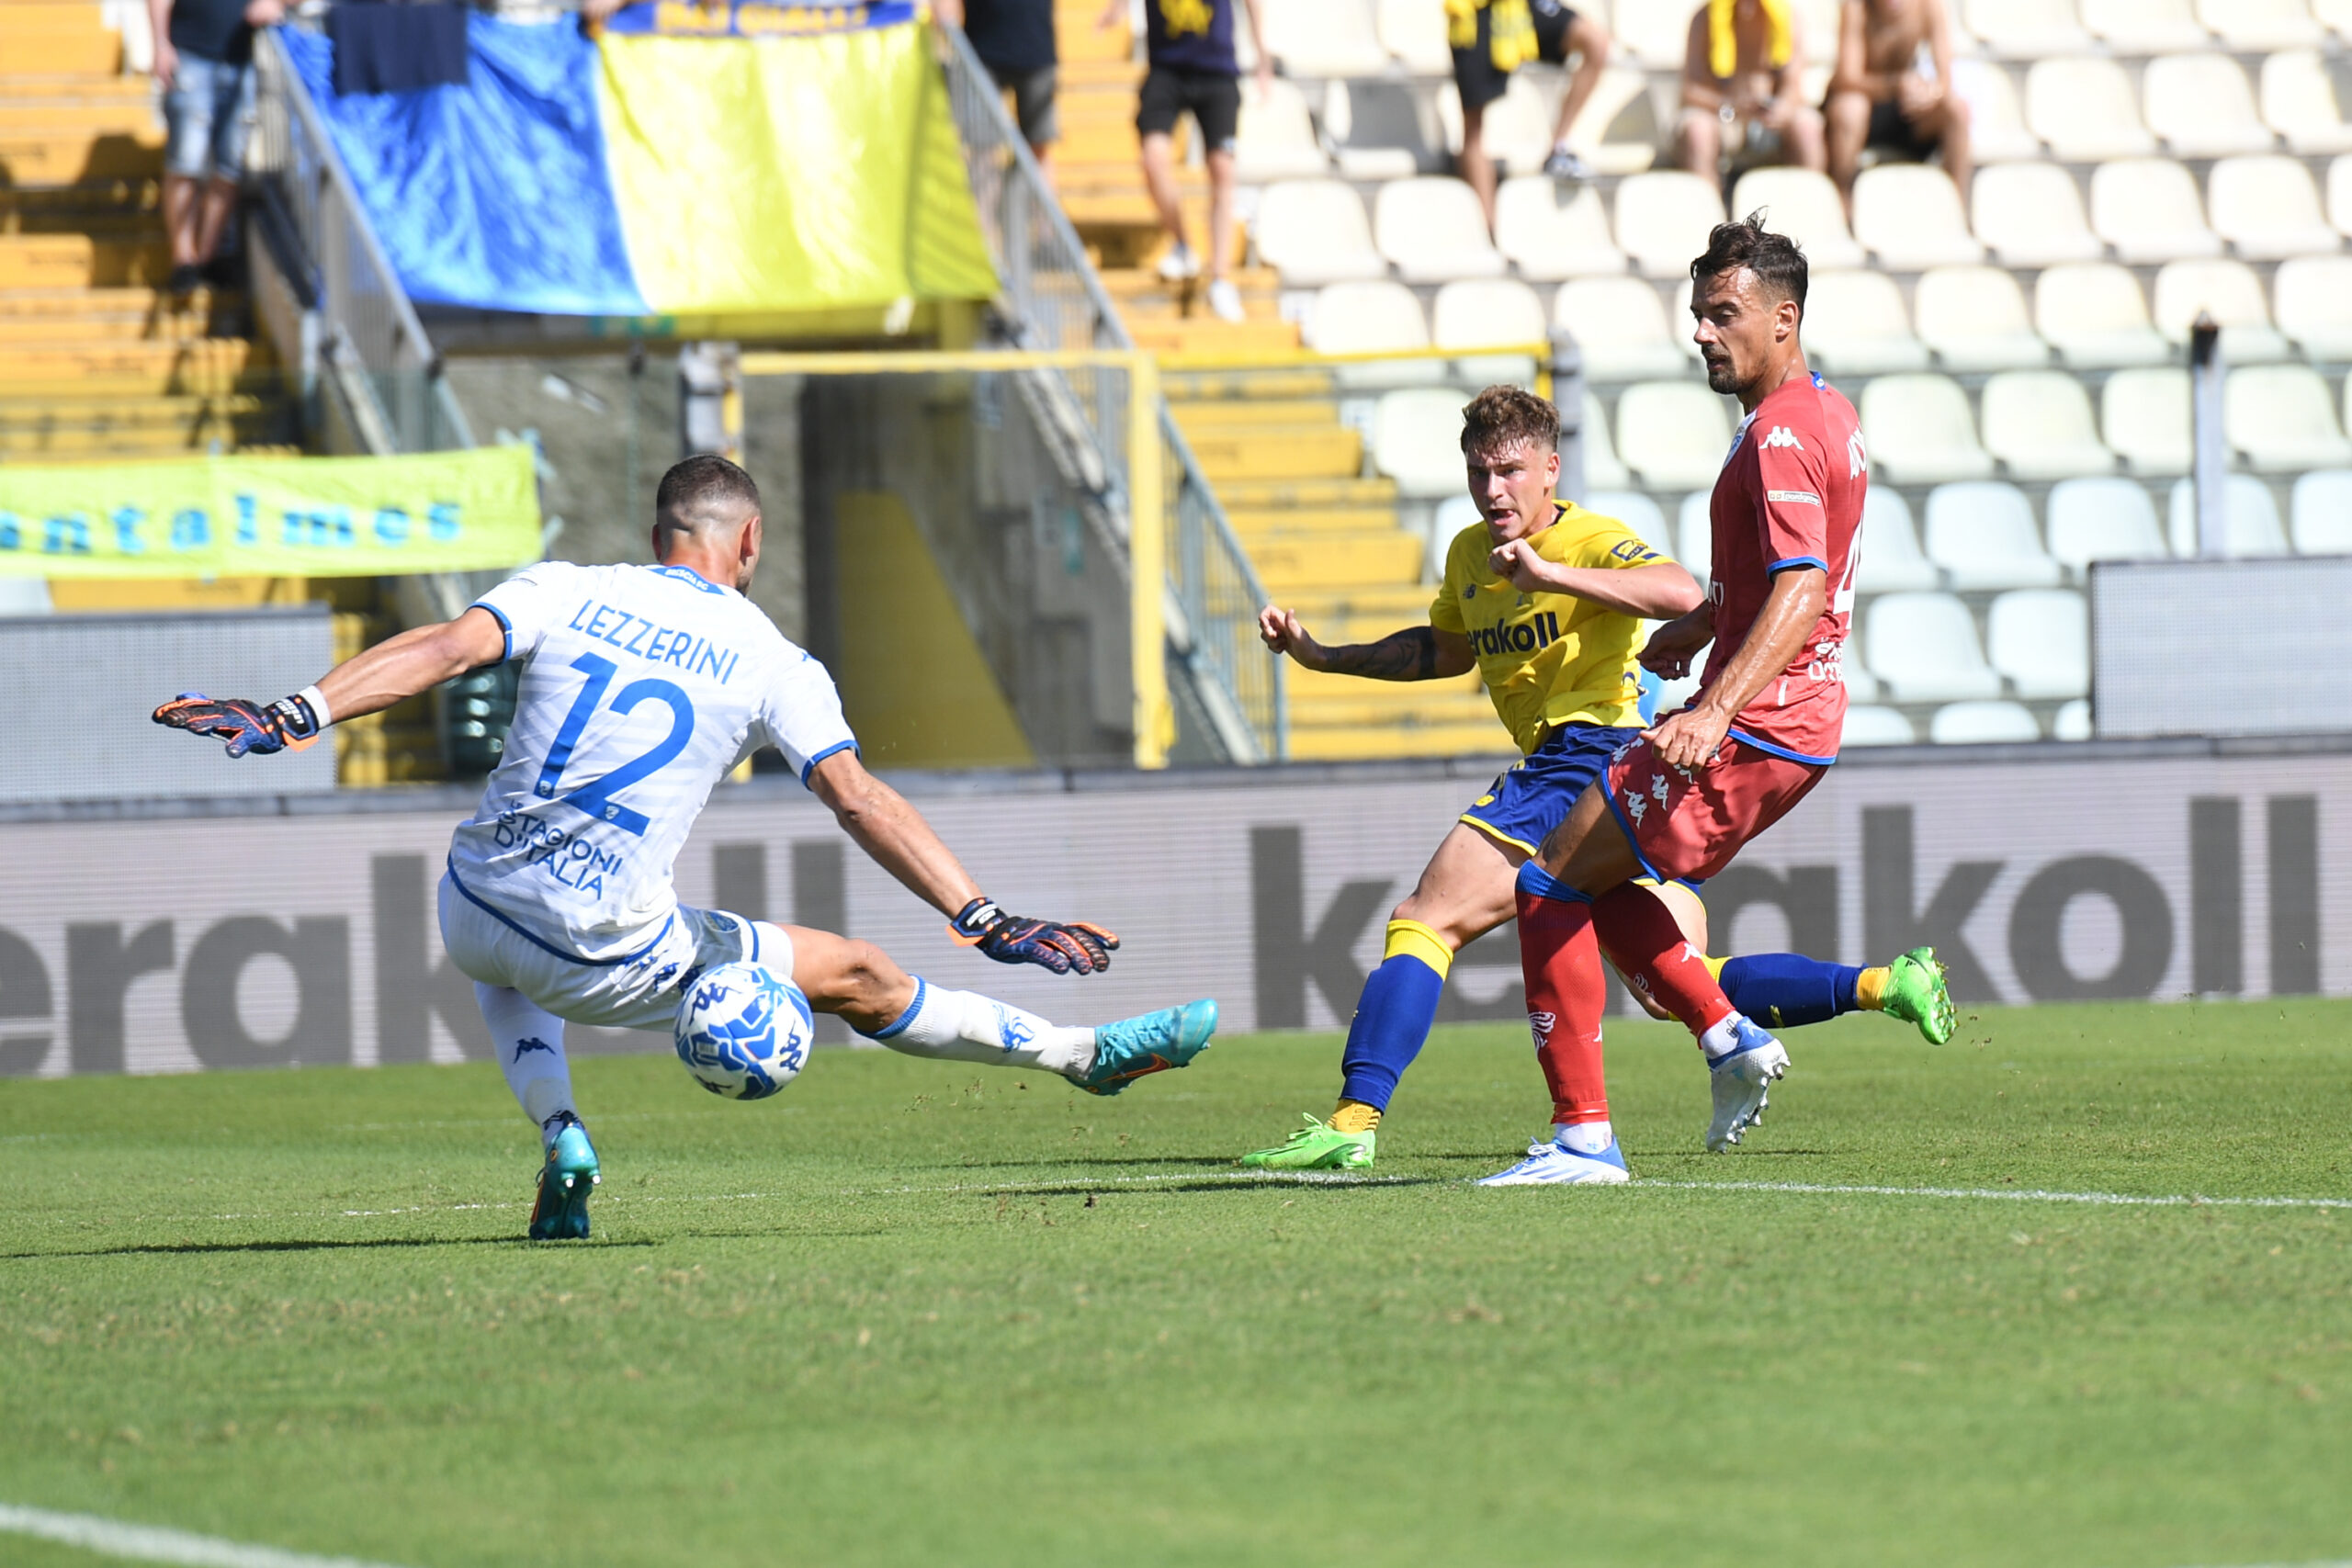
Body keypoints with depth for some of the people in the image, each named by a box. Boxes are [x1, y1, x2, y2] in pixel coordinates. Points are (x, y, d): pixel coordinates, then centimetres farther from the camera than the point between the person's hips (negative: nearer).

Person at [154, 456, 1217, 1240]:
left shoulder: (562, 592, 5)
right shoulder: (770, 662, 1)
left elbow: (447, 647, -12)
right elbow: (857, 800, -7)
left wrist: (298, 715, -19)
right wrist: (981, 919, -8)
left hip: (477, 915, 2)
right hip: (610, 961, -2)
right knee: (859, 979, 13)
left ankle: (557, 1137, 19)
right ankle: (1089, 1056, 20)